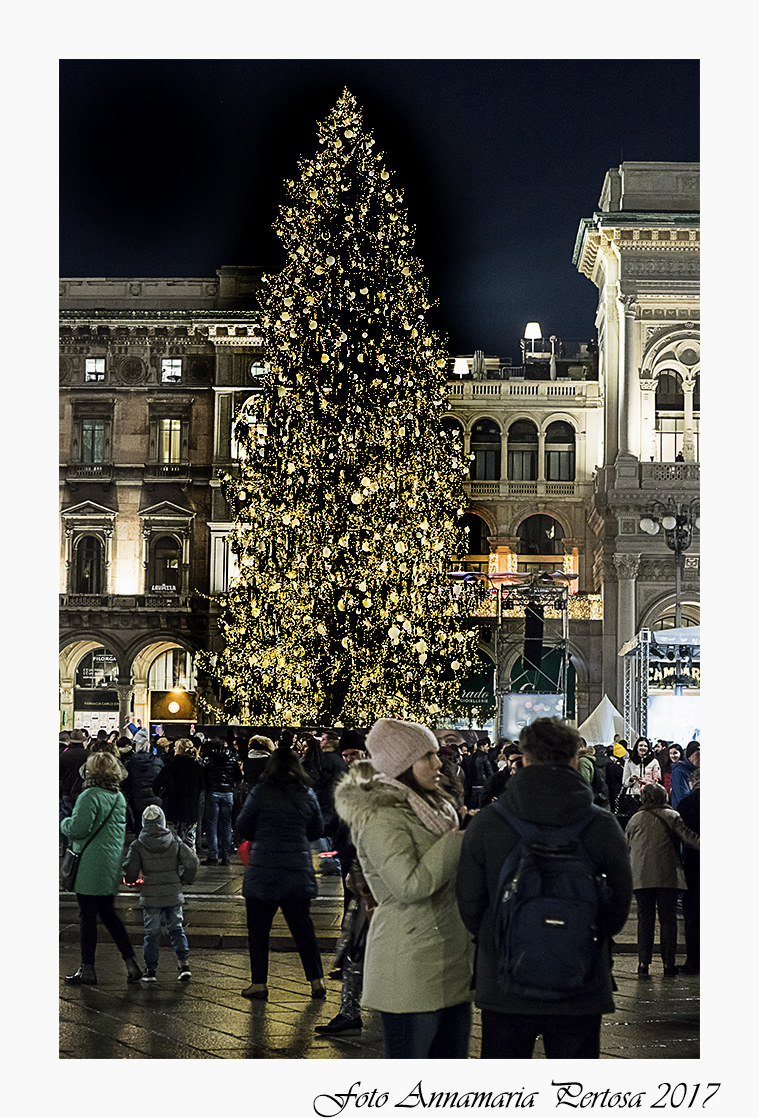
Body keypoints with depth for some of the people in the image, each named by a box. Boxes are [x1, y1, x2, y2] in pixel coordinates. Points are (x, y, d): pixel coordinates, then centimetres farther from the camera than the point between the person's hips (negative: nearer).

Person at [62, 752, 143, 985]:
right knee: (108, 914, 17)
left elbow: (78, 829, -21)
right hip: (112, 867, 8)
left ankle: (87, 970, 6)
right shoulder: (119, 797, 10)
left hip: (90, 867, -8)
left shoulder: (90, 796, -16)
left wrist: (64, 823, 1)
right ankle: (130, 962, 13)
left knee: (88, 917, 0)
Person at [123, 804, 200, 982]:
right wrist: (185, 880, 14)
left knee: (152, 933, 7)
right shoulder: (175, 841, 0)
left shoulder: (138, 845, -6)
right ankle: (184, 964, 3)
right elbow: (192, 862, -2)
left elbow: (130, 871, -8)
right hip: (173, 895, 2)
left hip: (150, 897, -2)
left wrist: (131, 881, 14)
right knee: (176, 929, 13)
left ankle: (150, 970, 9)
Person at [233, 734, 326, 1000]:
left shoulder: (261, 792, -9)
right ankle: (317, 981, 12)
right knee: (302, 926, 13)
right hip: (299, 872, 4)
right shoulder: (308, 794, 2)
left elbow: (241, 829, -2)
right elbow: (316, 830, 13)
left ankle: (259, 984, 10)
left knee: (258, 929, 7)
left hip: (264, 870, -4)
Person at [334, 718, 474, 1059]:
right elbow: (410, 885, -24)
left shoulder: (428, 806, 16)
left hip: (452, 961, 9)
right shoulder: (381, 817, -14)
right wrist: (458, 841, -15)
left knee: (451, 1058, 12)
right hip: (410, 966, -9)